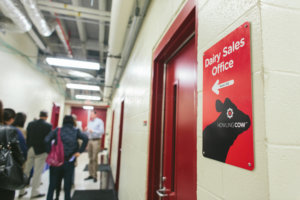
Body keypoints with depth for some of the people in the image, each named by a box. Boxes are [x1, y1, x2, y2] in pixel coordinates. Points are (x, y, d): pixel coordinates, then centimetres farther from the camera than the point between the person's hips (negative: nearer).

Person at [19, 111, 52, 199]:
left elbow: (27, 137, 5)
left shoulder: (30, 124, 3)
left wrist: (27, 149, 12)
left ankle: (21, 190, 26)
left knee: (26, 170, 16)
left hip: (30, 150, 5)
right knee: (37, 172, 4)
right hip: (41, 151, -5)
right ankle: (34, 192, 13)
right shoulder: (48, 126, -11)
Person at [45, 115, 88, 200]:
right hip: (69, 162, 0)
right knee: (67, 186, 12)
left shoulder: (57, 130, 4)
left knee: (52, 185, 15)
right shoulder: (76, 131, 3)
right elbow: (85, 139, -12)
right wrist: (79, 151, -7)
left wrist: (50, 152, -3)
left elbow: (47, 140, -11)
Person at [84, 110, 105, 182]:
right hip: (89, 141, 6)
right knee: (90, 158, 8)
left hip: (96, 141, -6)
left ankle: (95, 175, 2)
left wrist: (93, 131, -18)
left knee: (94, 158, -6)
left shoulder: (99, 121, -2)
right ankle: (91, 174, 16)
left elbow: (102, 131, -12)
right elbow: (87, 133, 19)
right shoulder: (89, 122, 17)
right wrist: (86, 130, -2)